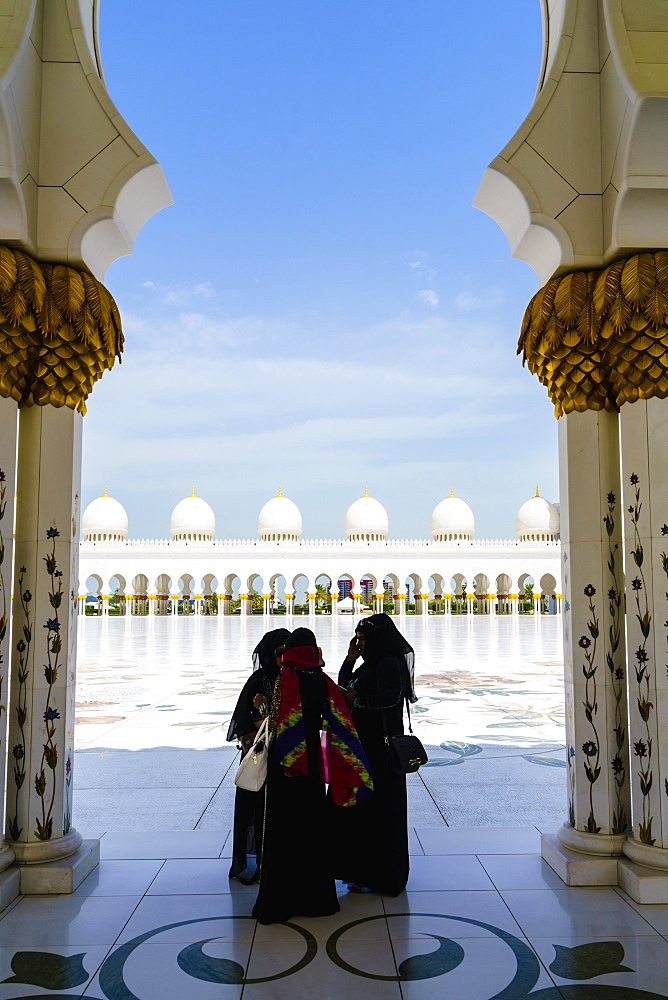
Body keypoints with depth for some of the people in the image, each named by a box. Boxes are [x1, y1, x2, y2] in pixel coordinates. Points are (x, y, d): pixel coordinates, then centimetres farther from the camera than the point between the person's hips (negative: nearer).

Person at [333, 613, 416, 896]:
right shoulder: (370, 664, 14)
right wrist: (350, 659, 4)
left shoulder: (390, 663, -14)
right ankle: (363, 869, 26)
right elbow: (343, 687, 16)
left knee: (380, 809, 0)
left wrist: (358, 699, -19)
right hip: (364, 744, 10)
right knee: (358, 805, 14)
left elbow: (392, 696, -27)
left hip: (381, 747, -10)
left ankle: (384, 877, 11)